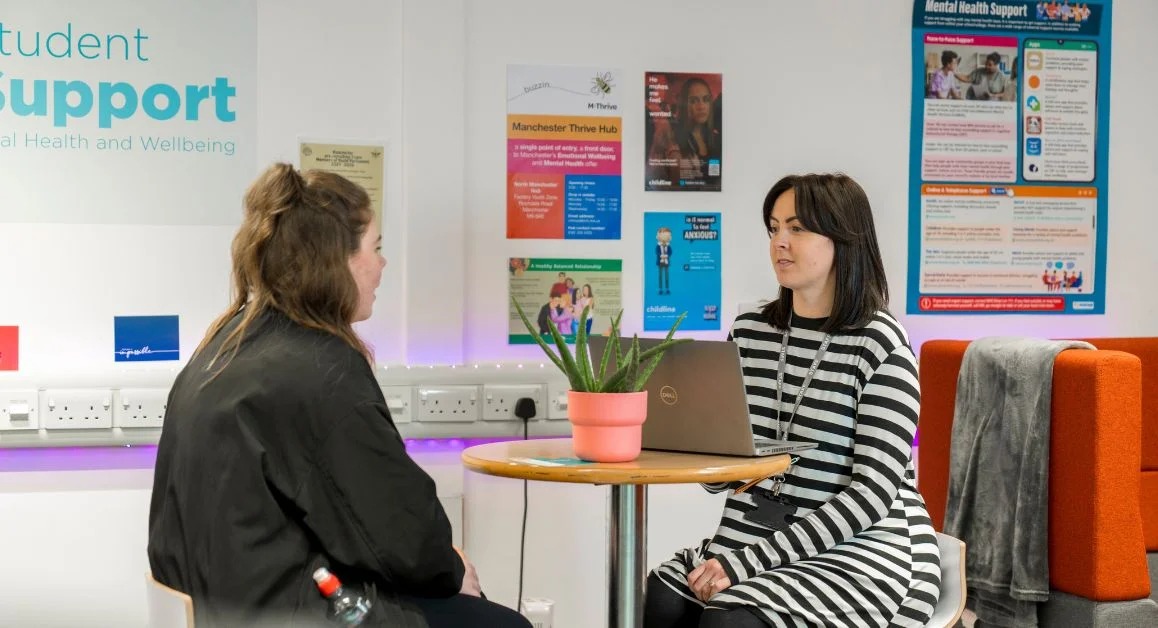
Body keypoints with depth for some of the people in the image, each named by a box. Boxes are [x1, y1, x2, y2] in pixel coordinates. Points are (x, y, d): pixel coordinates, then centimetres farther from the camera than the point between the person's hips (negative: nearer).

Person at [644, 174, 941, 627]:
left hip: (861, 552, -5)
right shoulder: (748, 332, 8)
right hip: (753, 537, 5)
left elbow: (873, 493, -16)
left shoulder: (880, 344, -9)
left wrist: (750, 563, -20)